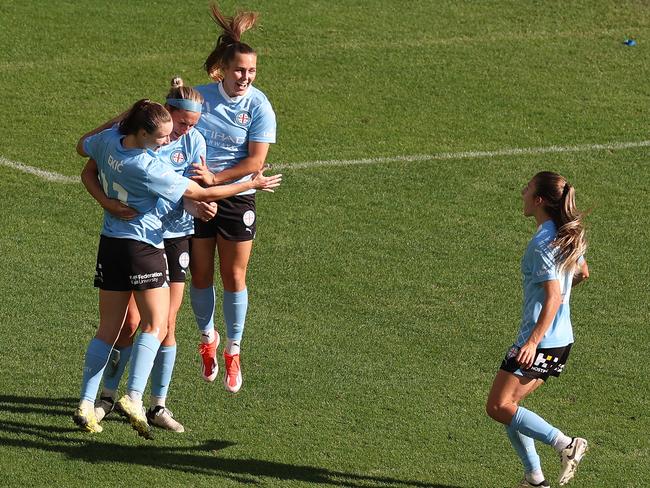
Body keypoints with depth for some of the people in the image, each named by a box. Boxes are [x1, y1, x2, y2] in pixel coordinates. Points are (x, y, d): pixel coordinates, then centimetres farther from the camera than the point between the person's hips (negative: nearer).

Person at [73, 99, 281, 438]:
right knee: (155, 325, -6)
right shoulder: (149, 168, -22)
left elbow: (82, 147, 23)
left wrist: (120, 120, 23)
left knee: (108, 330, 11)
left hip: (110, 243, 7)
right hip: (143, 246, -7)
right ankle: (134, 398, -22)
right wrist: (253, 184, -5)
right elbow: (202, 194, -14)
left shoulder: (109, 140, -3)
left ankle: (86, 405, 6)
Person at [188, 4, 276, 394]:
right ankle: (208, 339, 34)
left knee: (234, 278, 4)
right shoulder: (201, 95, -5)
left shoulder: (259, 107, -11)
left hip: (237, 199, -2)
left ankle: (233, 353, 20)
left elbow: (255, 161, -15)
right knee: (200, 275, 9)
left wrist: (215, 178, -21)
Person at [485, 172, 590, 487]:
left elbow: (553, 297, -23)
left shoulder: (542, 243, -19)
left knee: (498, 407, -5)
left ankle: (564, 443, -11)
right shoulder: (568, 236, 9)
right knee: (509, 404, 14)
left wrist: (533, 341, -26)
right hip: (562, 339, 9)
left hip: (541, 341, -9)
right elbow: (582, 273, 25)